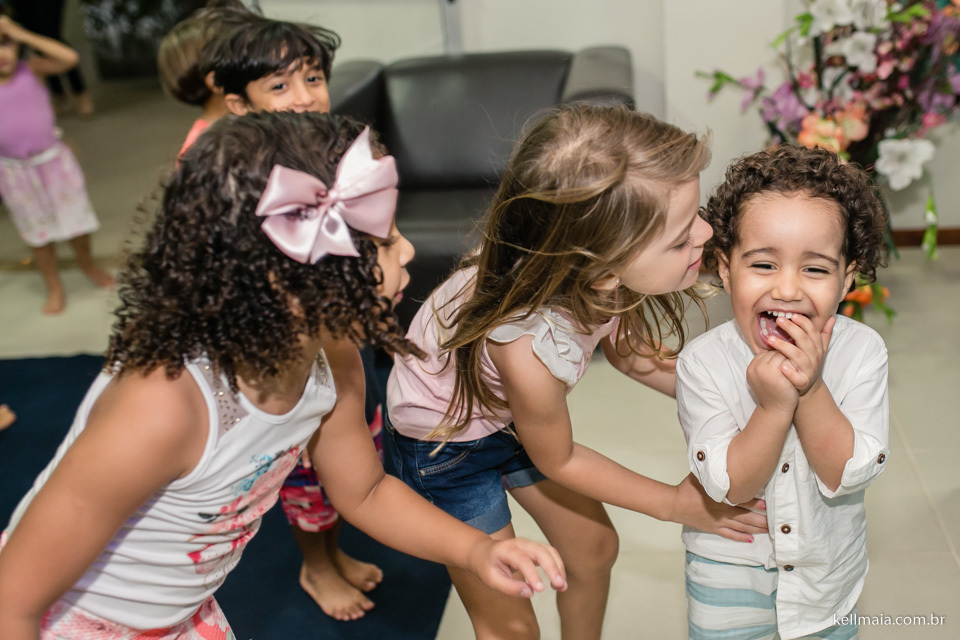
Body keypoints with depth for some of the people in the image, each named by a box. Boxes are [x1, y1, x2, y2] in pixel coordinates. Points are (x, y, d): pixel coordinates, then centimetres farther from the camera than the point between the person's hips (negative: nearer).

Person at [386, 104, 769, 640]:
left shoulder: (599, 278, -27)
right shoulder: (530, 350, -44)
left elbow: (627, 349, -2)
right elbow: (557, 460, -21)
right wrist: (676, 504, -9)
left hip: (514, 414, 7)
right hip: (444, 443, -6)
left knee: (595, 547, 21)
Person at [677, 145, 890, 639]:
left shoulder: (861, 352, -19)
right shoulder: (703, 362, -24)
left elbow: (847, 475, -21)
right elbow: (730, 485, -24)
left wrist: (811, 390, -35)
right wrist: (774, 406, -38)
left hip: (830, 566, 2)